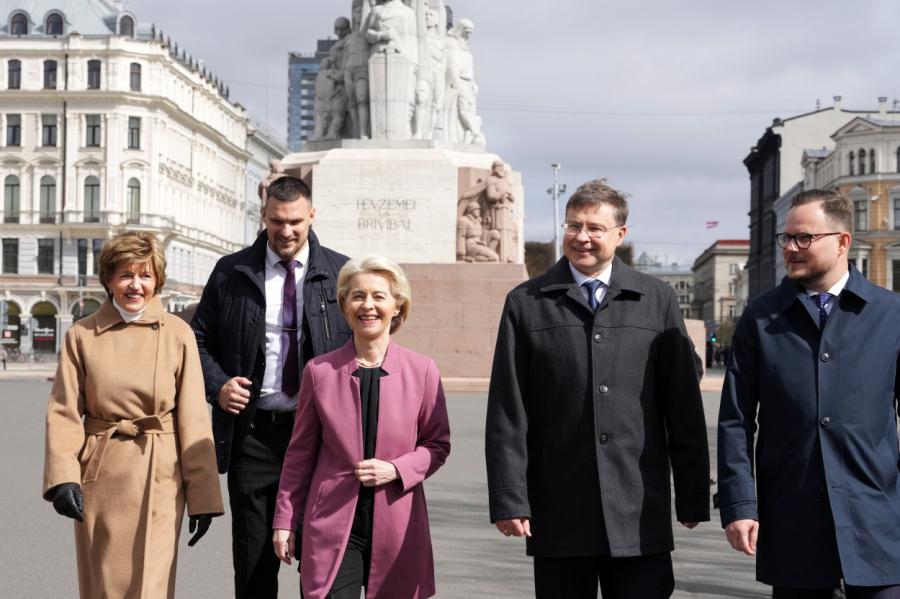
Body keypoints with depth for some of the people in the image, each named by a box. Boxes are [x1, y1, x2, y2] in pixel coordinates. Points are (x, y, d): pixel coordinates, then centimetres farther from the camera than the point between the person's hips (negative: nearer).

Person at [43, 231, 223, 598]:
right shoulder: (81, 335, 2)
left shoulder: (178, 334, 0)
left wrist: (203, 496, -4)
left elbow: (193, 418, -1)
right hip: (99, 476, 1)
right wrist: (63, 477, -16)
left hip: (160, 476, -1)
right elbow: (64, 412, 0)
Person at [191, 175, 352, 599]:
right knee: (253, 562, 8)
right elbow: (199, 339, 11)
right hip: (253, 433, 1)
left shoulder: (342, 274, 3)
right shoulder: (231, 273, 5)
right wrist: (217, 384, -7)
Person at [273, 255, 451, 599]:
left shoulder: (422, 371, 1)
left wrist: (396, 469, -10)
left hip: (396, 525, 1)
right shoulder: (319, 371, 1)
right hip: (332, 524, -1)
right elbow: (300, 452, 8)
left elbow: (438, 444, 8)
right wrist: (285, 519, 7)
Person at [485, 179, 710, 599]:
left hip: (639, 516, 1)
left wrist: (693, 498, 4)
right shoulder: (526, 304, 4)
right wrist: (509, 500, -6)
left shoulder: (658, 300, 7)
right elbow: (507, 414, 1)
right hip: (558, 517, 0)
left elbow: (684, 409, 7)